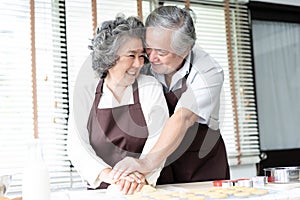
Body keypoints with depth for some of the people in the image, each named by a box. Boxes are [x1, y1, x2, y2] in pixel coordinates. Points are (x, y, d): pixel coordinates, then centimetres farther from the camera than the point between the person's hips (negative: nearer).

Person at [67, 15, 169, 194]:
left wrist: (141, 176, -23)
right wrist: (109, 174, -20)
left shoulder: (151, 89, 4)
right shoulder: (86, 92, 4)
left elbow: (157, 139, -6)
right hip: (100, 190, 1)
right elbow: (77, 146, -3)